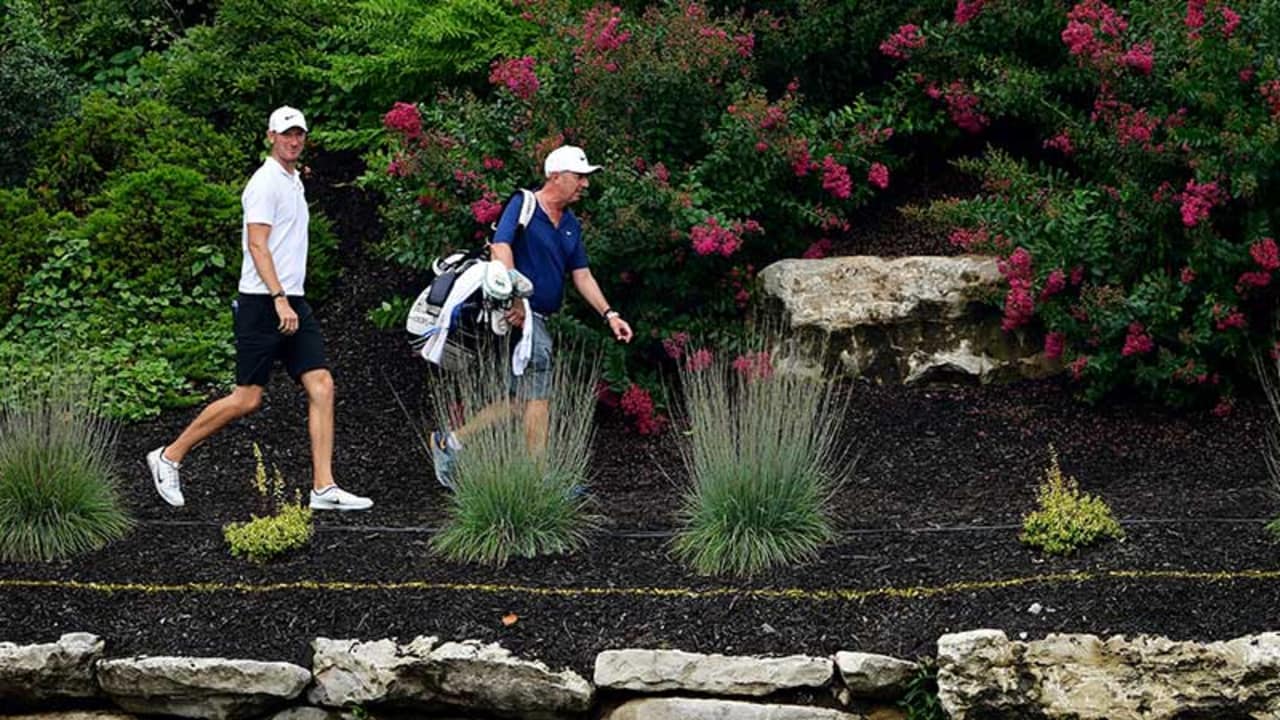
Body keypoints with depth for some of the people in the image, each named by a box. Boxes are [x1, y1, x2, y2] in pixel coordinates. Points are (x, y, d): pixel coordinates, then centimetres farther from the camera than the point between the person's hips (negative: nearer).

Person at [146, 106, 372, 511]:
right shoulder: (266, 182, -10)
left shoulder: (294, 182, 19)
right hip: (263, 301, -9)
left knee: (321, 386, -3)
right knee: (247, 399, -7)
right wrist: (280, 299, -25)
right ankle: (168, 457, 8)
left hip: (291, 301, 9)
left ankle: (323, 488, -5)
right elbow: (258, 246, -18)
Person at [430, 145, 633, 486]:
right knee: (538, 397, -11)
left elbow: (582, 275, 17)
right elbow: (500, 247, -23)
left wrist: (608, 314, 6)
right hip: (518, 315, -9)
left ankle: (451, 441, 20)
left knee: (519, 402, 11)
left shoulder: (570, 224, 15)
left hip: (537, 317, 9)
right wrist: (514, 298, -31)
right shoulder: (523, 206, -9)